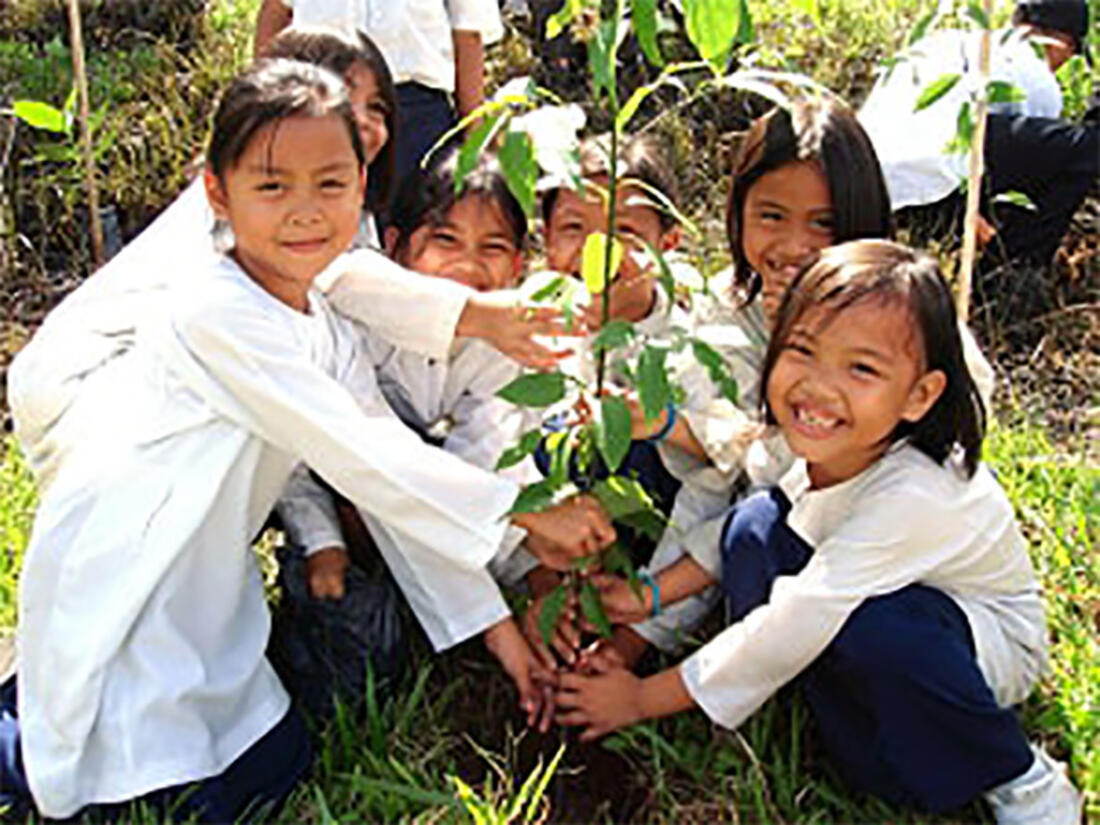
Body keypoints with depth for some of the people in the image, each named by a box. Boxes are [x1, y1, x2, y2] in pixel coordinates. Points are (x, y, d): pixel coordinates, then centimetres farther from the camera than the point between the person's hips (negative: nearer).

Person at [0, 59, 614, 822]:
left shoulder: (329, 332, 3)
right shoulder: (218, 315, -25)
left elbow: (400, 475, 1)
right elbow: (361, 460, -27)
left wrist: (492, 622, -3)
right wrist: (526, 513, -22)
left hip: (199, 585, 8)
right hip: (114, 583, -8)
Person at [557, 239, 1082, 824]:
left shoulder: (909, 498, -36)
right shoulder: (830, 450, -16)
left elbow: (785, 634, -33)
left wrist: (643, 699, -24)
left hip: (992, 645, -7)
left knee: (874, 626, -39)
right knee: (757, 524, -13)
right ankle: (881, 759, -7)